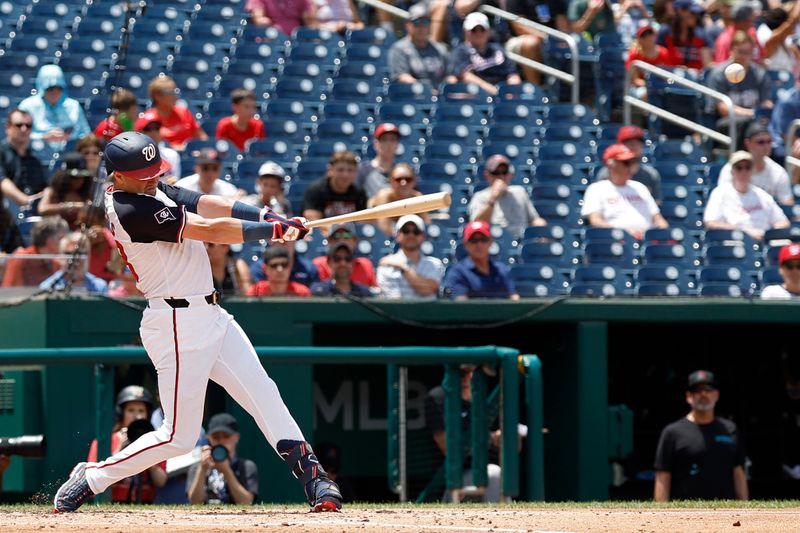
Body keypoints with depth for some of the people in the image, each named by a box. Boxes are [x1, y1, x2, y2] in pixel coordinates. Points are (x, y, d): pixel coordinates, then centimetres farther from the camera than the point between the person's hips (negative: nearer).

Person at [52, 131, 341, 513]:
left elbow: (210, 206, 1)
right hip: (179, 326, -9)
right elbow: (209, 230, -19)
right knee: (179, 436, -3)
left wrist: (269, 217, -13)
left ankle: (312, 476, 2)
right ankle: (91, 478, 11)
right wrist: (273, 229, -13)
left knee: (263, 395, 2)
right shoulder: (131, 210, -20)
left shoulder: (152, 191, 9)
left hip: (209, 315, 9)